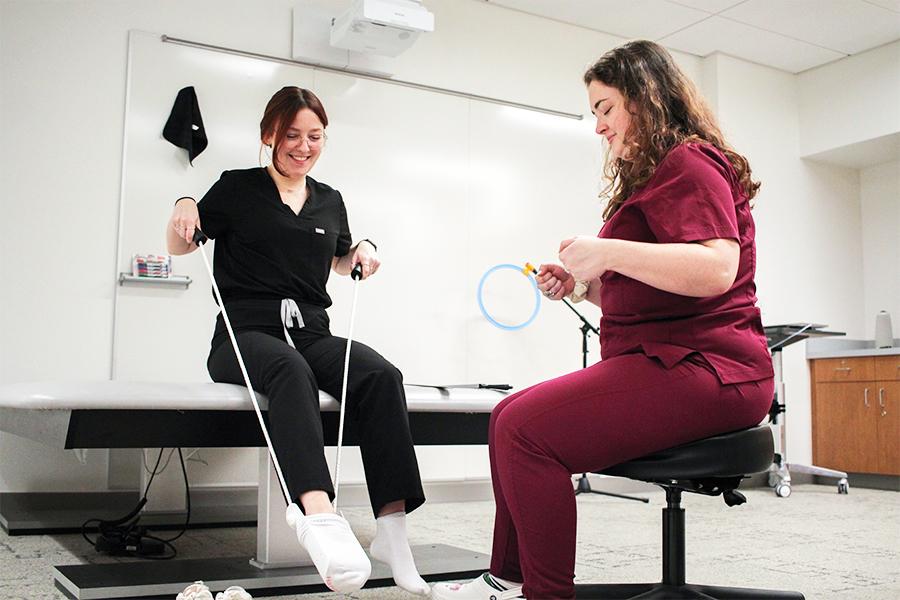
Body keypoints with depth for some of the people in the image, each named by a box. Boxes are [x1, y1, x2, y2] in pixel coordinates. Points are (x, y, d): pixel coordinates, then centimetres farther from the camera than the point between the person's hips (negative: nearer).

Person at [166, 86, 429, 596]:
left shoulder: (329, 201, 20)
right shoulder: (238, 188, 9)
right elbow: (179, 247, 15)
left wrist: (361, 251, 13)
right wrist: (184, 208, -7)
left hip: (311, 332, 4)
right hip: (247, 333, -3)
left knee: (382, 375, -29)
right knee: (291, 371, -40)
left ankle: (392, 525, -35)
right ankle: (319, 514, -58)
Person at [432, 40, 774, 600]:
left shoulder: (690, 162, -8)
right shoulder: (652, 176, 25)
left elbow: (716, 269, -25)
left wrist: (606, 252, -22)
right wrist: (584, 285, 11)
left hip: (704, 367, -11)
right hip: (659, 359, 11)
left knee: (526, 429, -22)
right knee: (509, 417, 10)